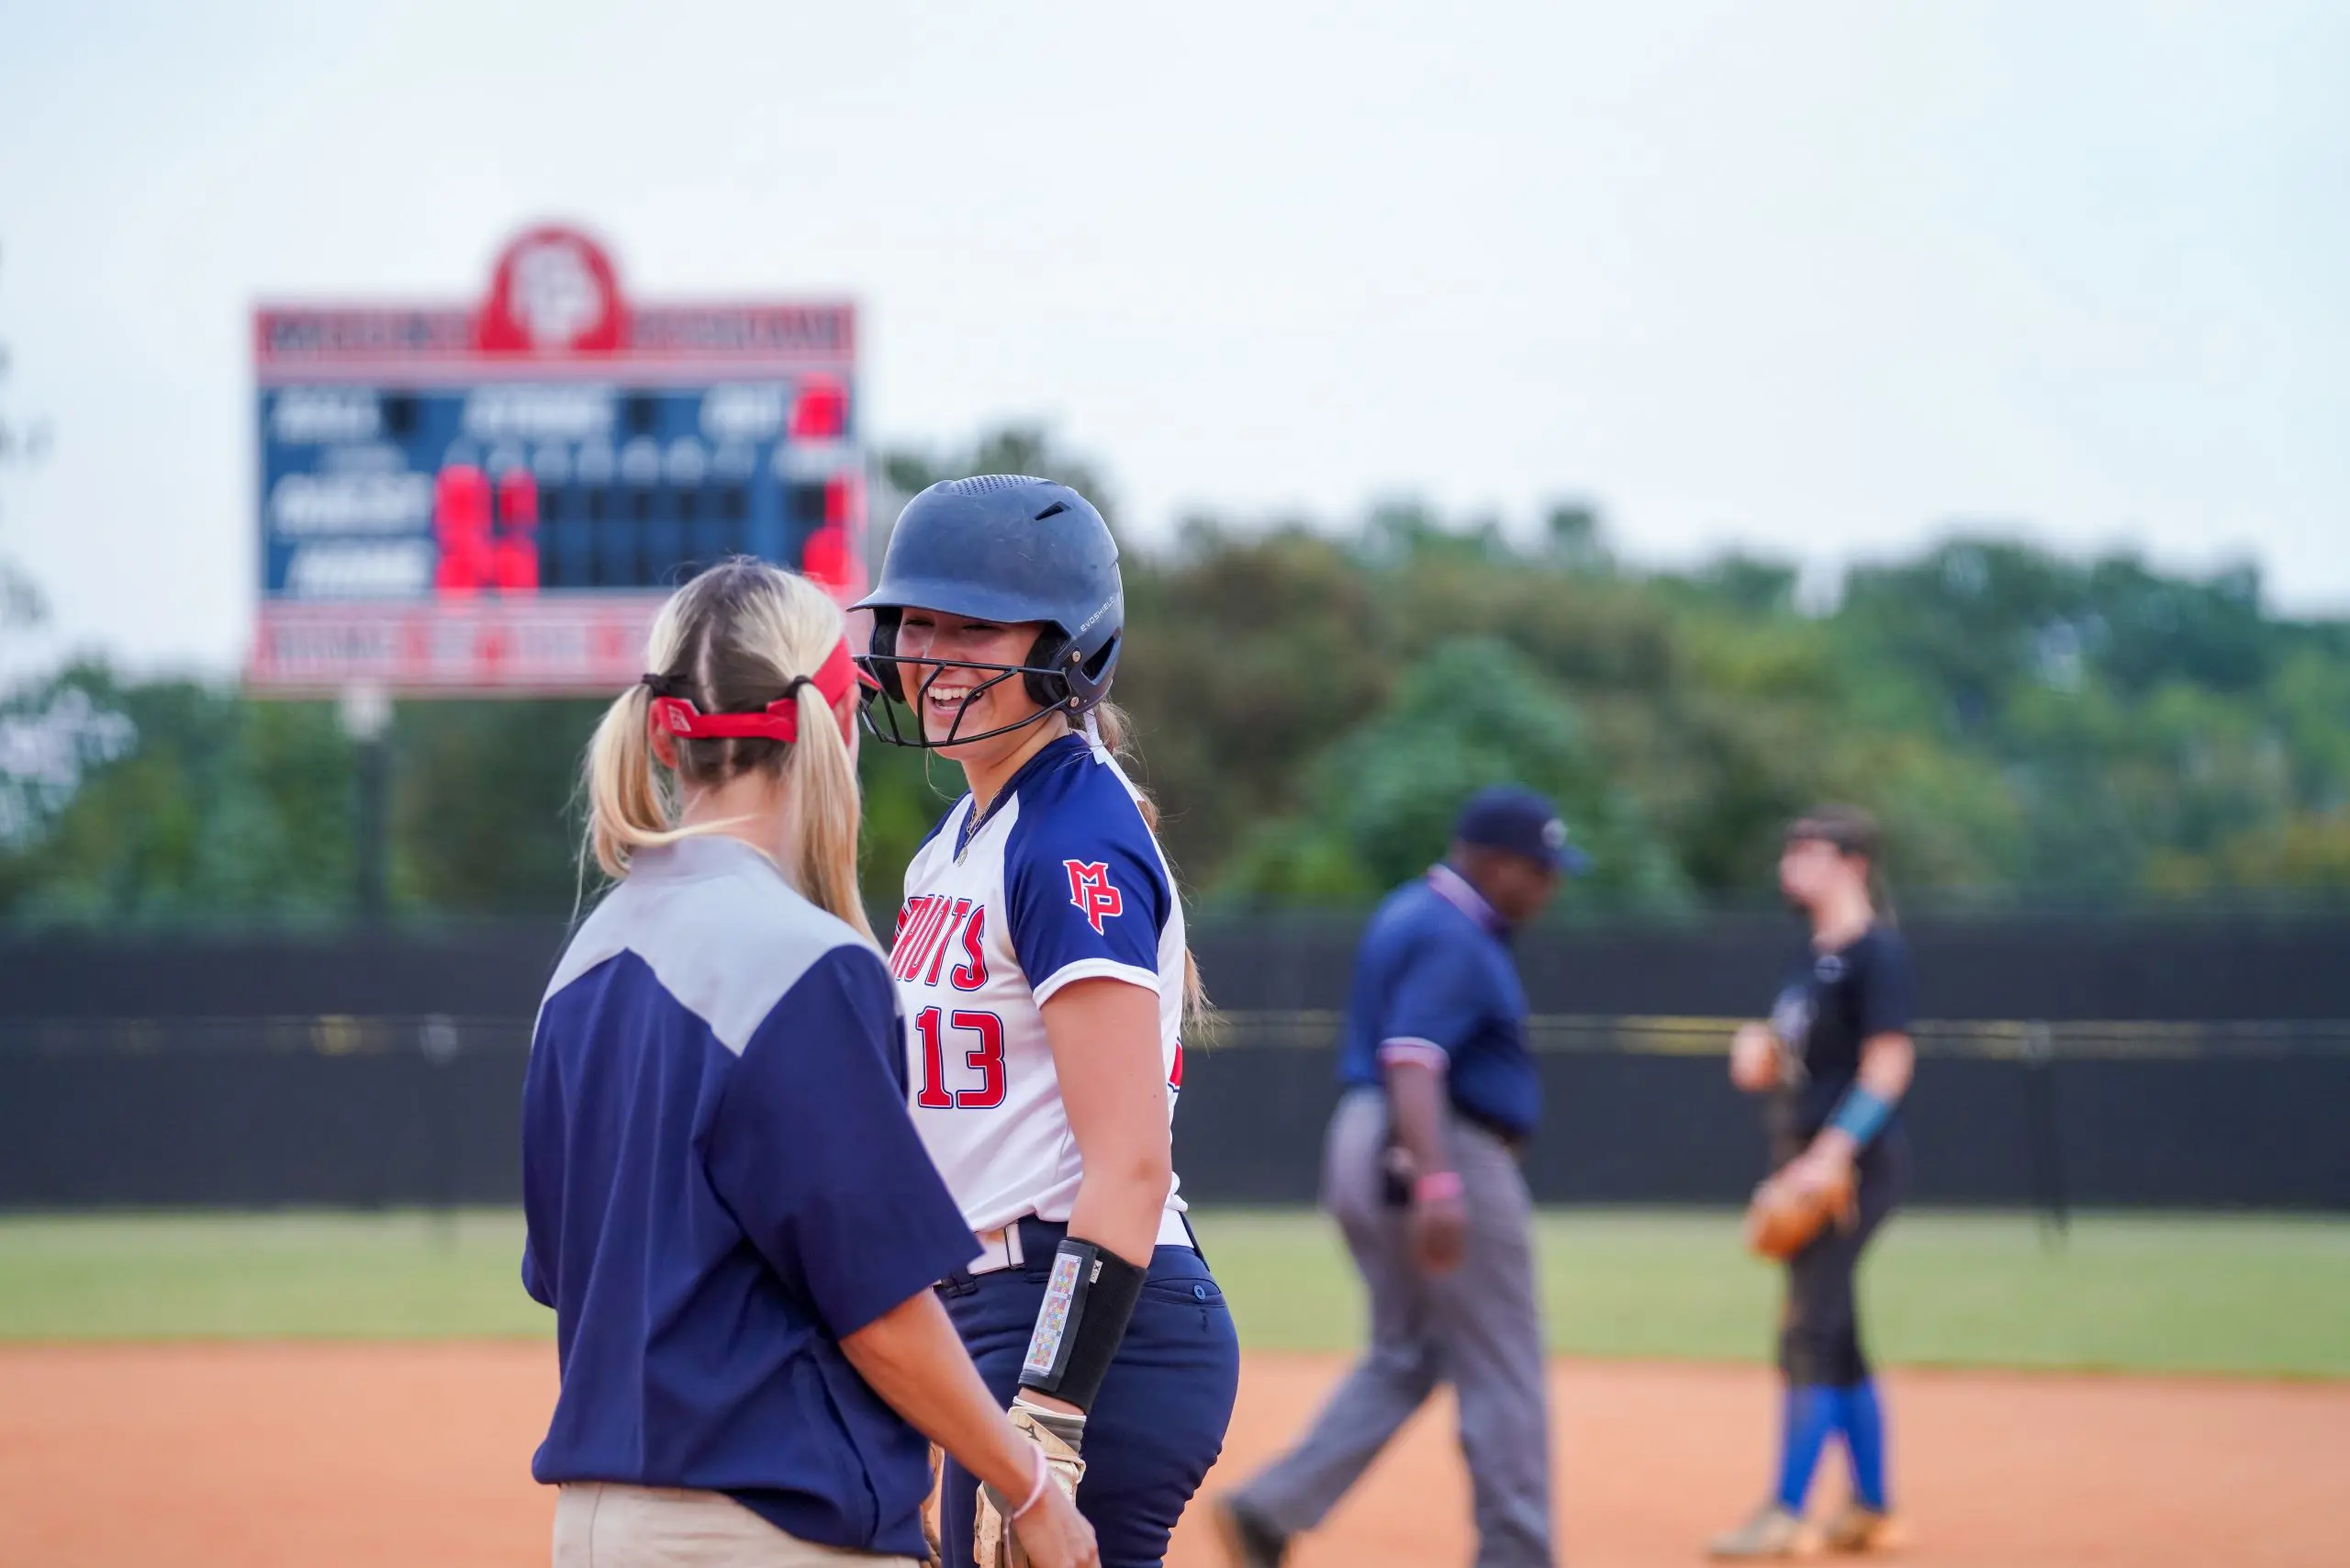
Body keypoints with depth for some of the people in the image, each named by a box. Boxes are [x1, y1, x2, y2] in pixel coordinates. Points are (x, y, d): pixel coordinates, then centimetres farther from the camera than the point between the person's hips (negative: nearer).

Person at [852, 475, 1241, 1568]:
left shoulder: (1077, 844, -14)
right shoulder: (961, 835, 16)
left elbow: (1130, 1167, -20)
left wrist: (1043, 1429, -26)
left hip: (1093, 1331, -10)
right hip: (992, 1310, 10)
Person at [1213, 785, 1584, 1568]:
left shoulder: (1409, 914, 15)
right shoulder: (1453, 938, -16)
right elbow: (1412, 1060, -28)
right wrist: (1438, 1185, -37)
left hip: (1364, 1148, 10)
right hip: (1451, 1150, -10)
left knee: (1404, 1358, 13)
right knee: (1502, 1370, -1)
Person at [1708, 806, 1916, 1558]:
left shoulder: (1875, 952, -11)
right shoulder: (1810, 957, 16)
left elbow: (1887, 1064, -18)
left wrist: (1834, 1153, -25)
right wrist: (1756, 1051, 1)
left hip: (1855, 1162, -10)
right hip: (1809, 1165, 10)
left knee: (1808, 1333, -11)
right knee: (1835, 1340, 13)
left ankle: (1786, 1513, -12)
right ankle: (1871, 1509, 20)